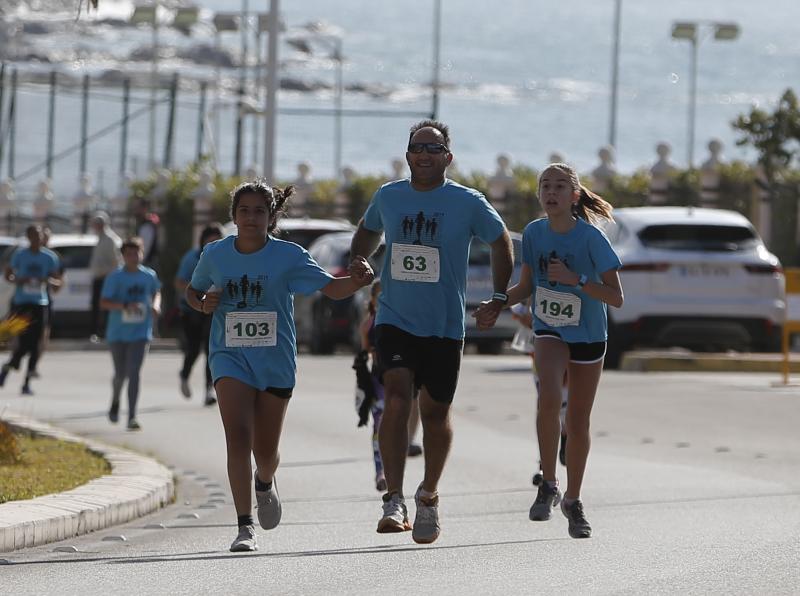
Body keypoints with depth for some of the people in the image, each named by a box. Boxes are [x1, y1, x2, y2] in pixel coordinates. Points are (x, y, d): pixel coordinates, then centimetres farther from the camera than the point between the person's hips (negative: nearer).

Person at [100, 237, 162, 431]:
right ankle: (115, 401, 40)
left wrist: (156, 305, 3)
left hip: (140, 333, 1)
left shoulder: (149, 275, 3)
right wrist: (125, 306, -25)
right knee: (121, 374, 7)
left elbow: (156, 292, 24)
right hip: (117, 333, -1)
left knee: (134, 373, -10)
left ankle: (132, 417, -11)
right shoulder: (115, 277, -6)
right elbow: (103, 302, -12)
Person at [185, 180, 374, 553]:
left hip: (275, 361, 0)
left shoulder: (288, 256, -7)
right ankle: (245, 527, -20)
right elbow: (193, 291, 17)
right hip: (230, 358, 0)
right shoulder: (215, 254, 0)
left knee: (265, 449, 8)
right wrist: (203, 304, -7)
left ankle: (265, 483, 47)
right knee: (238, 435, -19)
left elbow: (332, 288, -13)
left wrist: (357, 281, -34)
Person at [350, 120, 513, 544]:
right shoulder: (387, 197, 3)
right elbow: (367, 231, 25)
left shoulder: (468, 203, -5)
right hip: (395, 321, 0)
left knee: (435, 414, 8)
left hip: (445, 328, 0)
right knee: (396, 401, -19)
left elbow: (501, 242, 10)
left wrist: (499, 298, 8)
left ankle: (429, 495, 31)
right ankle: (394, 500, -21)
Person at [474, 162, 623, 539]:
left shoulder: (590, 238, -18)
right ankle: (548, 485, -17)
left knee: (578, 421, 7)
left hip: (589, 336, -1)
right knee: (549, 395, -27)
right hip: (549, 332, 1)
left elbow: (616, 297, -18)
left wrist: (575, 279, -29)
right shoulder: (534, 233, -6)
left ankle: (573, 499, 26)